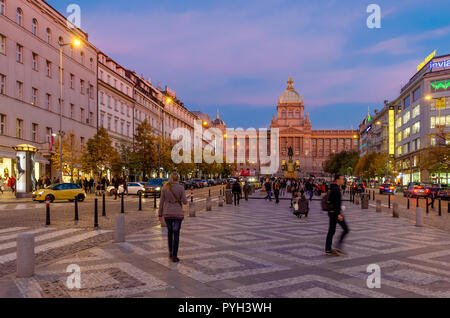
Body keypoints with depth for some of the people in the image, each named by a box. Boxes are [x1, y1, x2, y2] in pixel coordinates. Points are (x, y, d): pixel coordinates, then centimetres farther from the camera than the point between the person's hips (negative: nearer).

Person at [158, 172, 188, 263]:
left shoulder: (165, 187, -1)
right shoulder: (181, 187, -8)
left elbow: (161, 201, 0)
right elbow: (185, 202, -8)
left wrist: (160, 214, 7)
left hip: (167, 213, 3)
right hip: (177, 213, -2)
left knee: (170, 231, 23)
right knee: (176, 234, 3)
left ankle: (170, 252, 25)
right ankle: (174, 256, 0)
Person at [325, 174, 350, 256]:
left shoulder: (333, 188, 16)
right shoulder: (336, 189, -15)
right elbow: (336, 202, -22)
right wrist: (338, 214, -24)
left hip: (331, 212, 10)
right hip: (335, 212, -10)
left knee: (331, 231, 10)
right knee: (346, 229, -3)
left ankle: (328, 249, 12)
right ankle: (339, 247, -4)